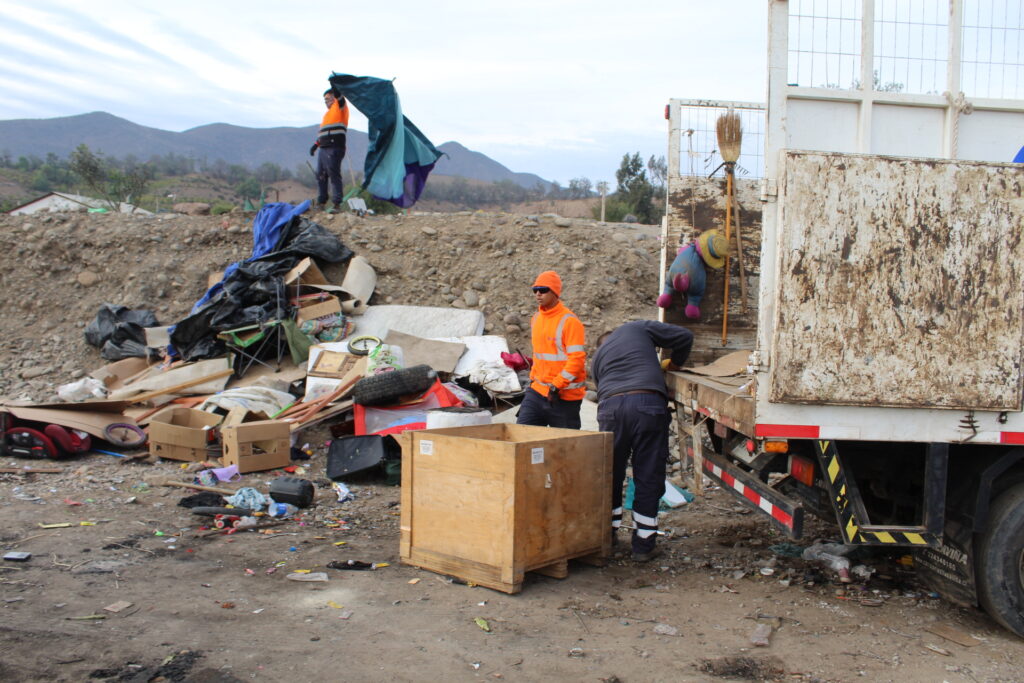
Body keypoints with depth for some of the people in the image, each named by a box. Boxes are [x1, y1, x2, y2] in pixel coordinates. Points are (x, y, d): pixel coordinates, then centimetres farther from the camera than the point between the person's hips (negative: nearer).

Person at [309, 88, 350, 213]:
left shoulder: (340, 108, 2)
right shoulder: (327, 114, 27)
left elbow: (340, 97, -19)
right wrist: (316, 145, 25)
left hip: (334, 149, -9)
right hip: (324, 149, 9)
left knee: (334, 175, -12)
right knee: (320, 175, 10)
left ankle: (337, 203, -13)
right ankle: (321, 201, 16)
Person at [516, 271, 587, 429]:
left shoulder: (569, 321, -14)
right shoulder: (536, 318, 12)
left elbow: (577, 359, -19)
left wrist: (556, 386, -21)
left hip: (564, 396, -7)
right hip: (537, 391, 7)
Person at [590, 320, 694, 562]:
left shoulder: (598, 357, 30)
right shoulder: (639, 328, 23)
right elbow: (685, 337, 17)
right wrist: (672, 365, 32)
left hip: (610, 406, 3)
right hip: (648, 403, -2)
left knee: (610, 476, 17)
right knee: (648, 478, 6)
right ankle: (644, 545, 11)